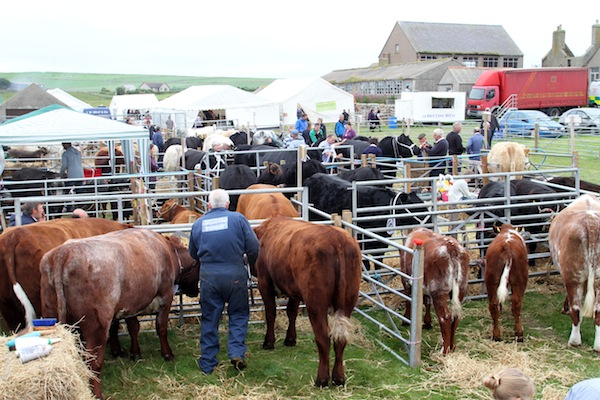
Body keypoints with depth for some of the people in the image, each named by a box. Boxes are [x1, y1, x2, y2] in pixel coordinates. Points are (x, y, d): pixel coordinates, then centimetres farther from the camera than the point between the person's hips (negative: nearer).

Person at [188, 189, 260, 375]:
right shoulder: (238, 219, -2)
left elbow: (193, 254, 16)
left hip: (208, 275, 2)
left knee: (209, 319, 12)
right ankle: (237, 352, 4)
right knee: (238, 315, 16)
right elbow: (253, 247, -5)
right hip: (235, 274, -2)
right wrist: (251, 262, 15)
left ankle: (207, 363, 19)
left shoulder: (198, 224, 7)